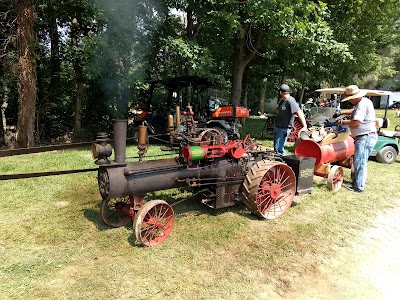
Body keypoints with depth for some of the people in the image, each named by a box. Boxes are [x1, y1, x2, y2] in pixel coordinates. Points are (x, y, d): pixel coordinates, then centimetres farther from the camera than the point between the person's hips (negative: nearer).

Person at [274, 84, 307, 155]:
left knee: (279, 149, -11)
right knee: (276, 148, 18)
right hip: (277, 127, 10)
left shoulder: (290, 101, -19)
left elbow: (299, 113, -27)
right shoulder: (282, 100, 10)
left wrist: (304, 126, -34)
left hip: (284, 129, -10)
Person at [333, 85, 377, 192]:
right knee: (359, 162, 19)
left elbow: (356, 122, -26)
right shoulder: (363, 102, 14)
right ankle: (357, 181, 30)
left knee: (359, 163, -6)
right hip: (364, 137, 11)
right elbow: (354, 111, 31)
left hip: (365, 137, -11)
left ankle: (358, 187, 1)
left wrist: (343, 122, -10)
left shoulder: (363, 104, -18)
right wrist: (342, 112, 16)